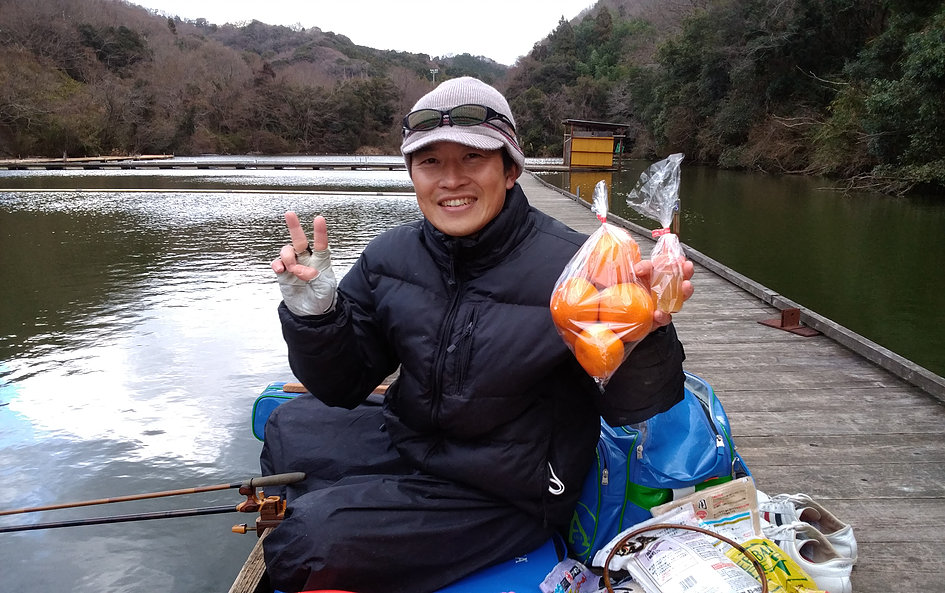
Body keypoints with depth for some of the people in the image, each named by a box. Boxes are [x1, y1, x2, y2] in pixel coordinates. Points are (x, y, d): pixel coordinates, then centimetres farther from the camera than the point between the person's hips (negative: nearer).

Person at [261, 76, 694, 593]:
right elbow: (342, 386, -1)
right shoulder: (390, 256, -7)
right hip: (408, 443, 6)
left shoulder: (568, 266, -23)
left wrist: (643, 337, -38)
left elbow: (628, 408, -16)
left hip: (505, 497, -6)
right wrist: (313, 313, -20)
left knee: (316, 537, -17)